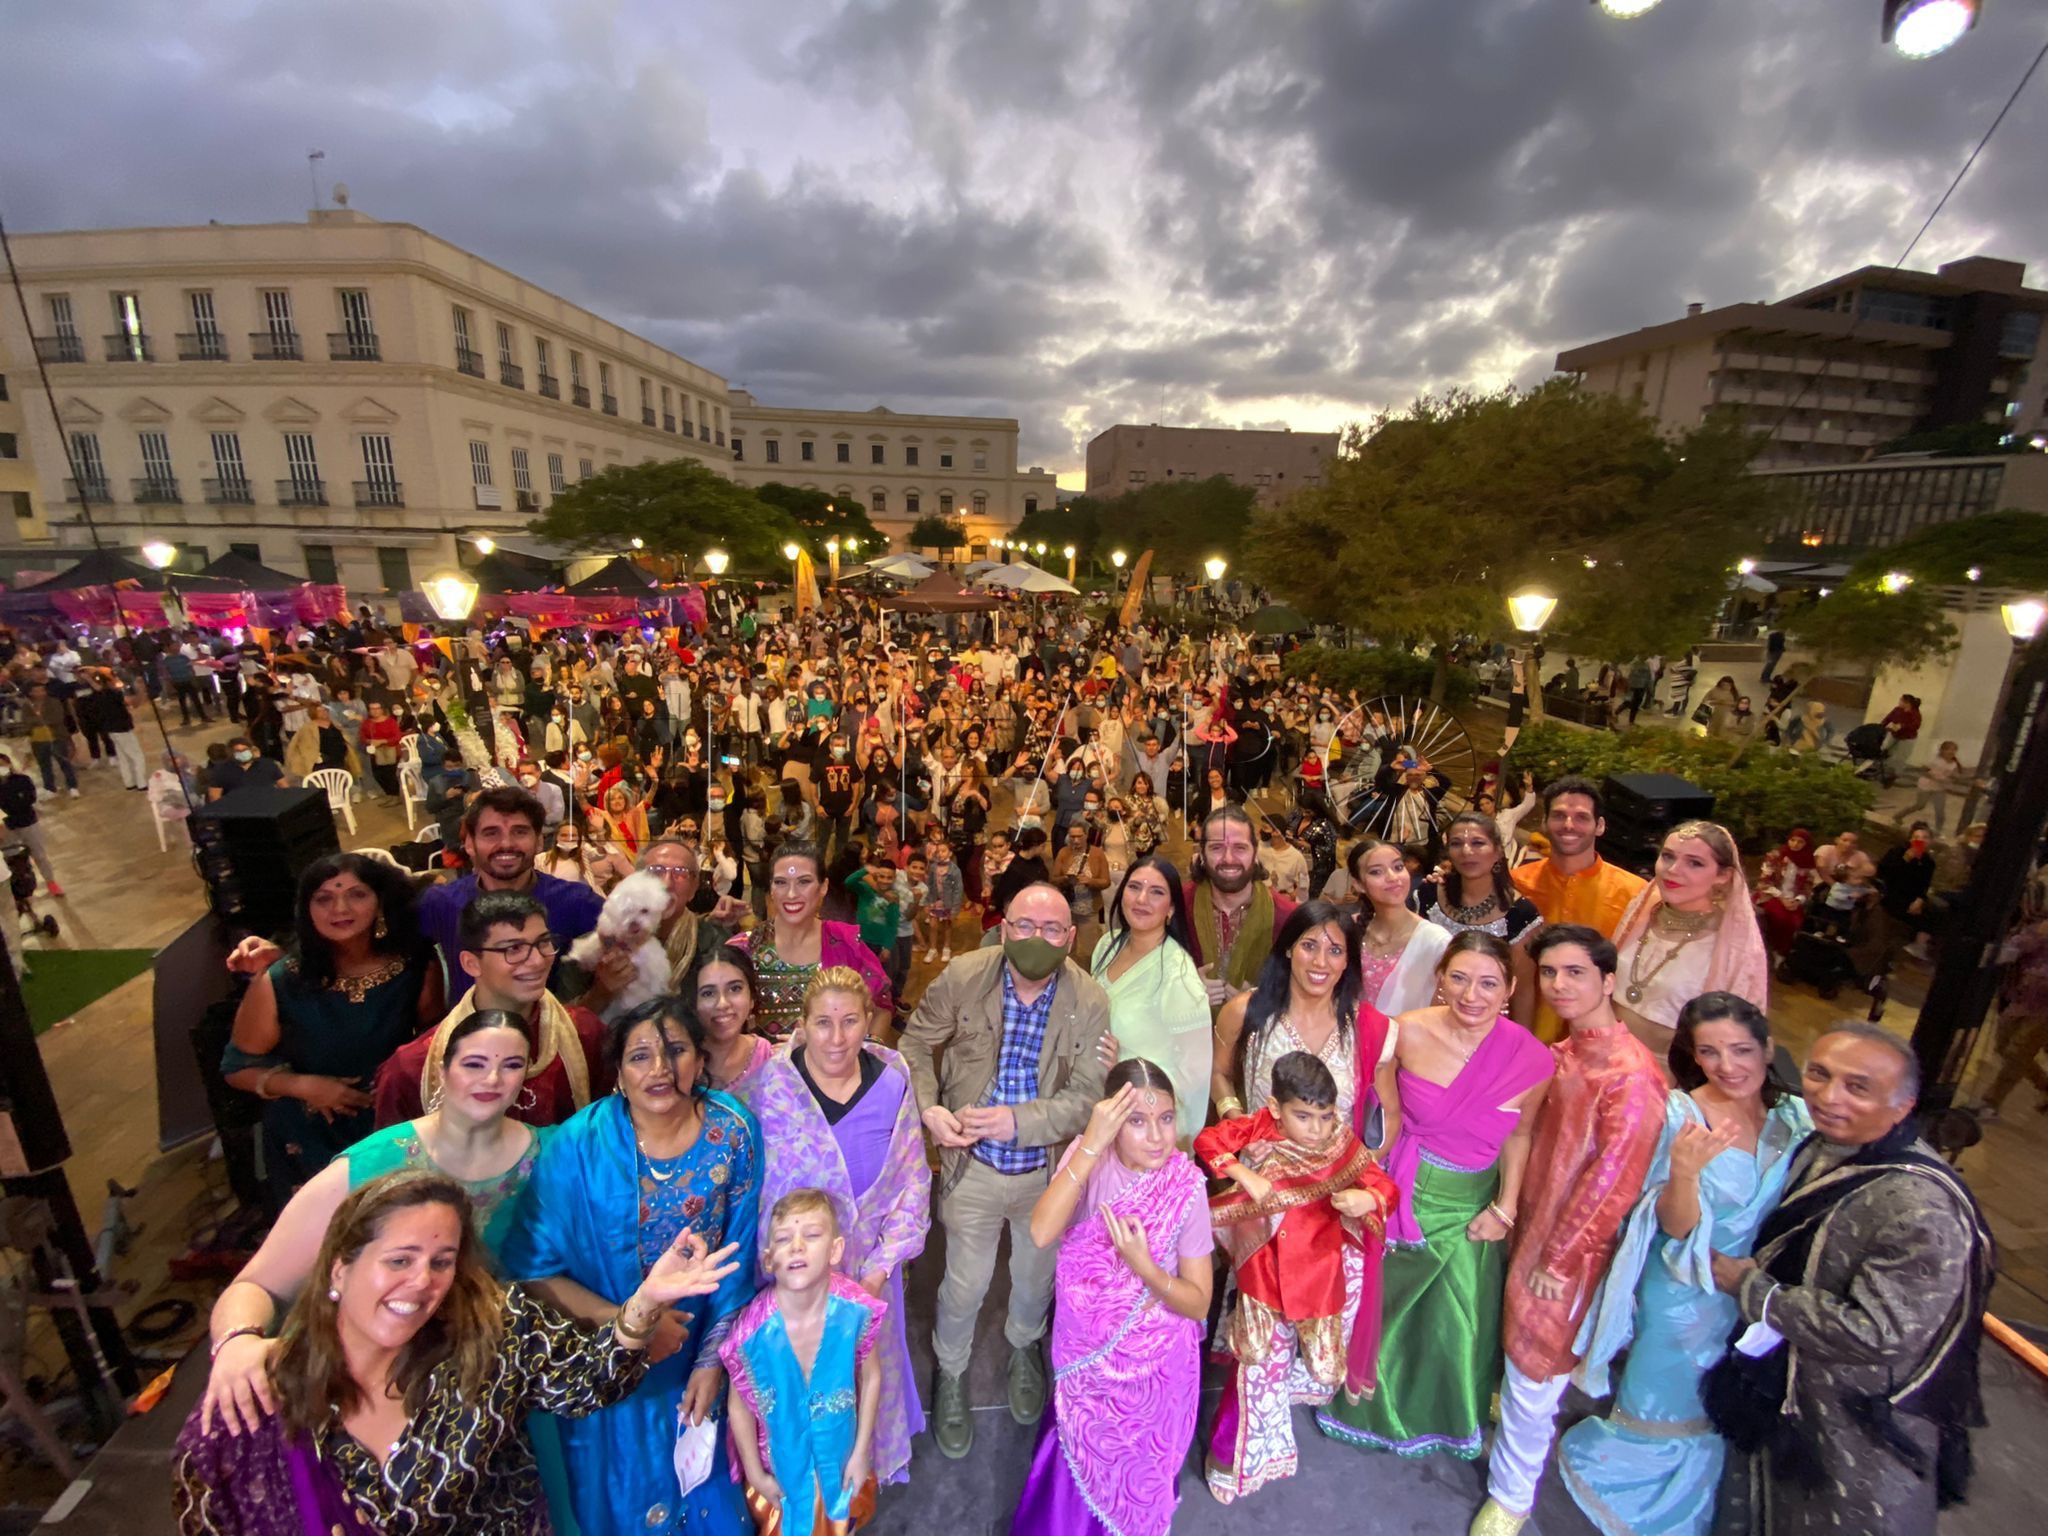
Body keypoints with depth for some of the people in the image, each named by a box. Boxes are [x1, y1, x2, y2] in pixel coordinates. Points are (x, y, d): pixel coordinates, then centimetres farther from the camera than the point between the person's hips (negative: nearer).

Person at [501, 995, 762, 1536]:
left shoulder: (734, 1133, -17)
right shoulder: (579, 1145, -22)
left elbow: (736, 1262, -7)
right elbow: (531, 1269, -15)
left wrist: (713, 1359, -6)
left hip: (697, 1352, 2)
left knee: (702, 1480, 26)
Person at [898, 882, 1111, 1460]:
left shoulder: (1090, 1002, -19)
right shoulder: (962, 976, -18)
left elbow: (1085, 1098, -17)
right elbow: (916, 1044, -4)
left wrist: (1018, 1120, -29)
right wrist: (927, 1108, -18)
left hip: (1047, 1170, 1)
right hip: (973, 1168, -1)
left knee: (1036, 1278, 25)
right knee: (965, 1286, 16)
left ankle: (1023, 1347, 59)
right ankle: (950, 1374, 49)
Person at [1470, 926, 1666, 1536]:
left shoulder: (1629, 1071, -25)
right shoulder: (1561, 1055, 0)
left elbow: (1614, 1179, -23)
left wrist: (1559, 1258, -16)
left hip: (1571, 1249, -6)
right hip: (1531, 1227, 6)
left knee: (1532, 1370, 10)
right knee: (1517, 1351, 23)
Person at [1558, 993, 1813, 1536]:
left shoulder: (1796, 1118, -8)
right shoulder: (1678, 1114, -21)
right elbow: (1676, 1227, -24)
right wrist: (1685, 1171, -42)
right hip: (1684, 1296, -4)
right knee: (1664, 1409, 12)